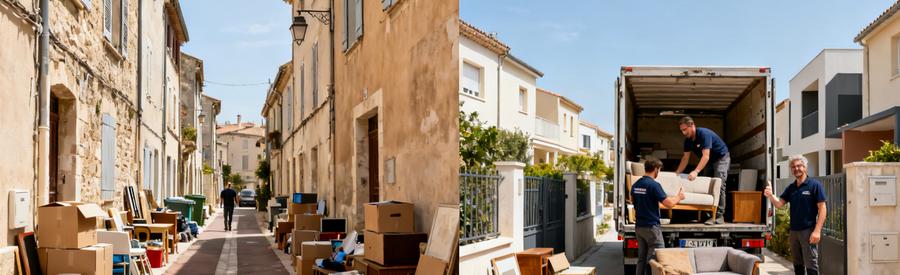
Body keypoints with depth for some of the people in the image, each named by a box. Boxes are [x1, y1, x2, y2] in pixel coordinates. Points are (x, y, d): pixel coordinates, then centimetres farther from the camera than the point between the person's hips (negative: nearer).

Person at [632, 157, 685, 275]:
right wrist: (679, 197, 2)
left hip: (639, 226, 8)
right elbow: (669, 203, -17)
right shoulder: (654, 185, -16)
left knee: (641, 259, 10)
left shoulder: (635, 185, 8)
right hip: (651, 227, -8)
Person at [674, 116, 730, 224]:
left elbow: (706, 156, -37)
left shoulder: (704, 134, -29)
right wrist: (677, 173, -5)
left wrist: (696, 172, -46)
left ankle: (719, 215, -22)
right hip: (709, 161, 9)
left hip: (721, 158, -9)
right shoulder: (688, 140, -3)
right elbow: (685, 158, 3)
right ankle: (708, 214, 7)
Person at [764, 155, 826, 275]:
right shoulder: (790, 188, 12)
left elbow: (822, 208, -10)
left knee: (811, 265, -6)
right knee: (798, 264, 14)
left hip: (808, 230, -6)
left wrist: (817, 230, -17)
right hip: (794, 231, 6)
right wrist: (770, 195, -18)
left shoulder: (815, 185, -6)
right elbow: (779, 204, 5)